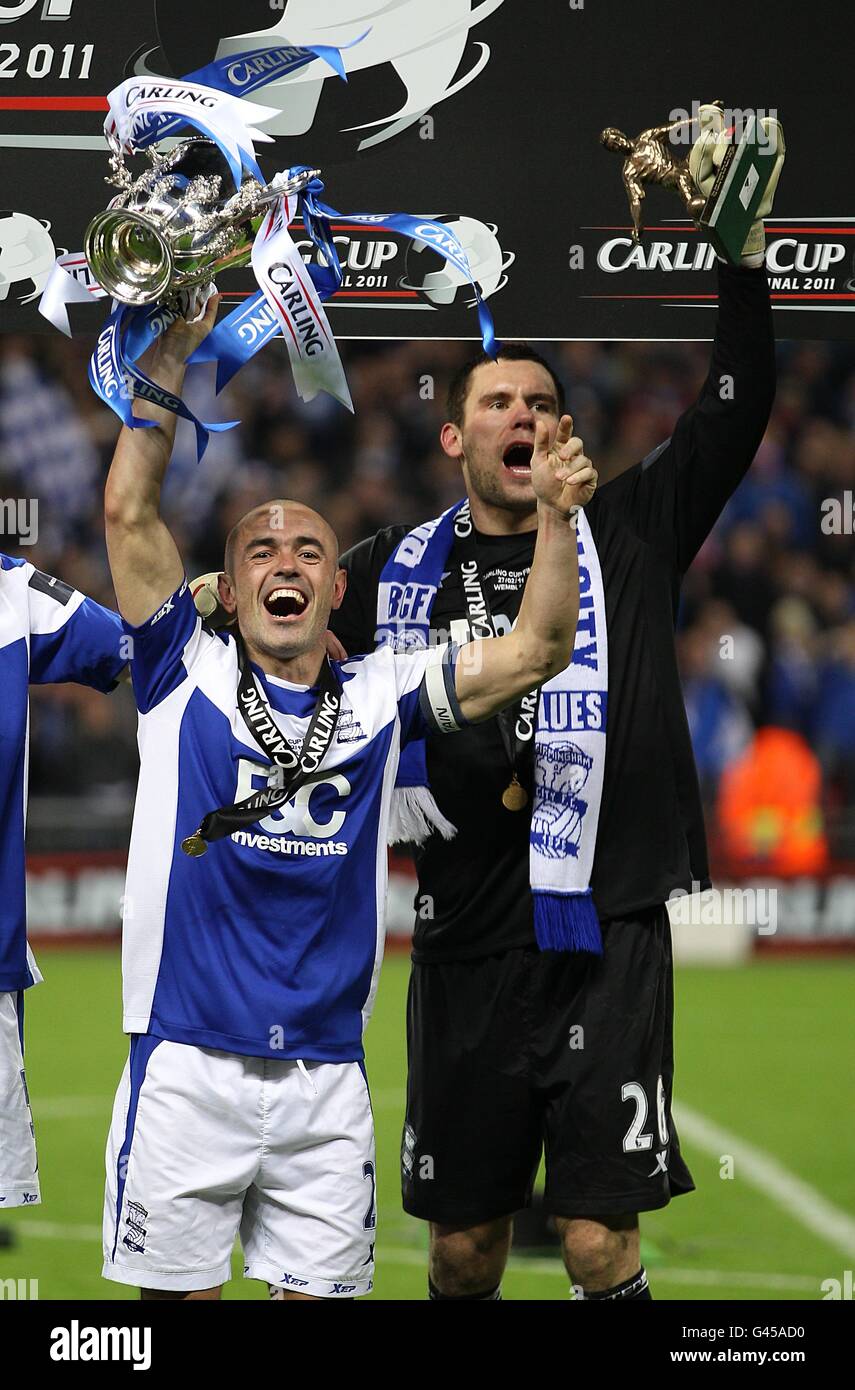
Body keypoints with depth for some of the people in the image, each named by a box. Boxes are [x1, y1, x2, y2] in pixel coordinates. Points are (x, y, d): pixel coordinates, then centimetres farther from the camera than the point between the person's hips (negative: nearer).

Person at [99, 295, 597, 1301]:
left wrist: (556, 516, -8)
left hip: (326, 1081, 2)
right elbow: (128, 512, -2)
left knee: (324, 1292, 4)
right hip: (187, 1064, -2)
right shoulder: (188, 675, 4)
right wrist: (171, 358, -7)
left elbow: (535, 652, 5)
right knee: (176, 1292, 1)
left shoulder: (379, 697, 10)